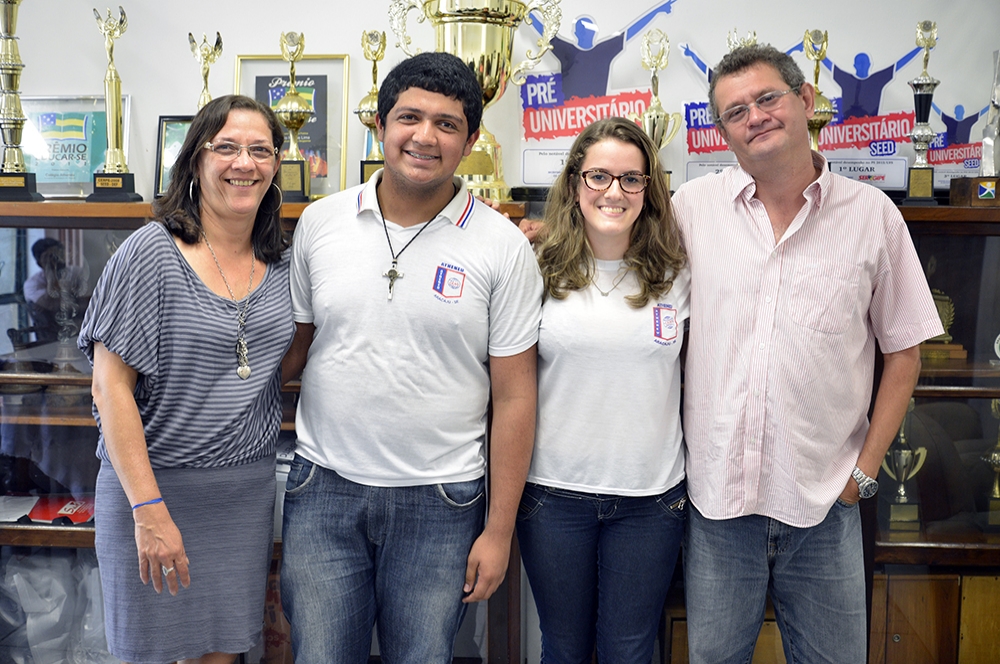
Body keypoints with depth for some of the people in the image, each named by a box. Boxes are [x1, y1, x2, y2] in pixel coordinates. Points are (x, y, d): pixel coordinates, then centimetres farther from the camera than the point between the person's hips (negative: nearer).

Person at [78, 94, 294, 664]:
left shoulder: (283, 263, 6)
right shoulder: (152, 253, -11)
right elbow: (111, 388, -13)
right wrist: (148, 509, -18)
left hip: (249, 488, 5)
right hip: (157, 484, -4)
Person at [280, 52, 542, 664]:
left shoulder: (504, 248, -5)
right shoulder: (320, 222, 2)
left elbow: (514, 396, -3)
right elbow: (295, 345, 12)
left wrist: (499, 529, -4)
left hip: (439, 501, -1)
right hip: (323, 487, 2)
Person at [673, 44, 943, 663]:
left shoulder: (872, 215, 0)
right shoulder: (692, 206, 1)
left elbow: (904, 353, 4)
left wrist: (864, 470, 0)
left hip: (824, 502, 0)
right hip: (716, 494, 1)